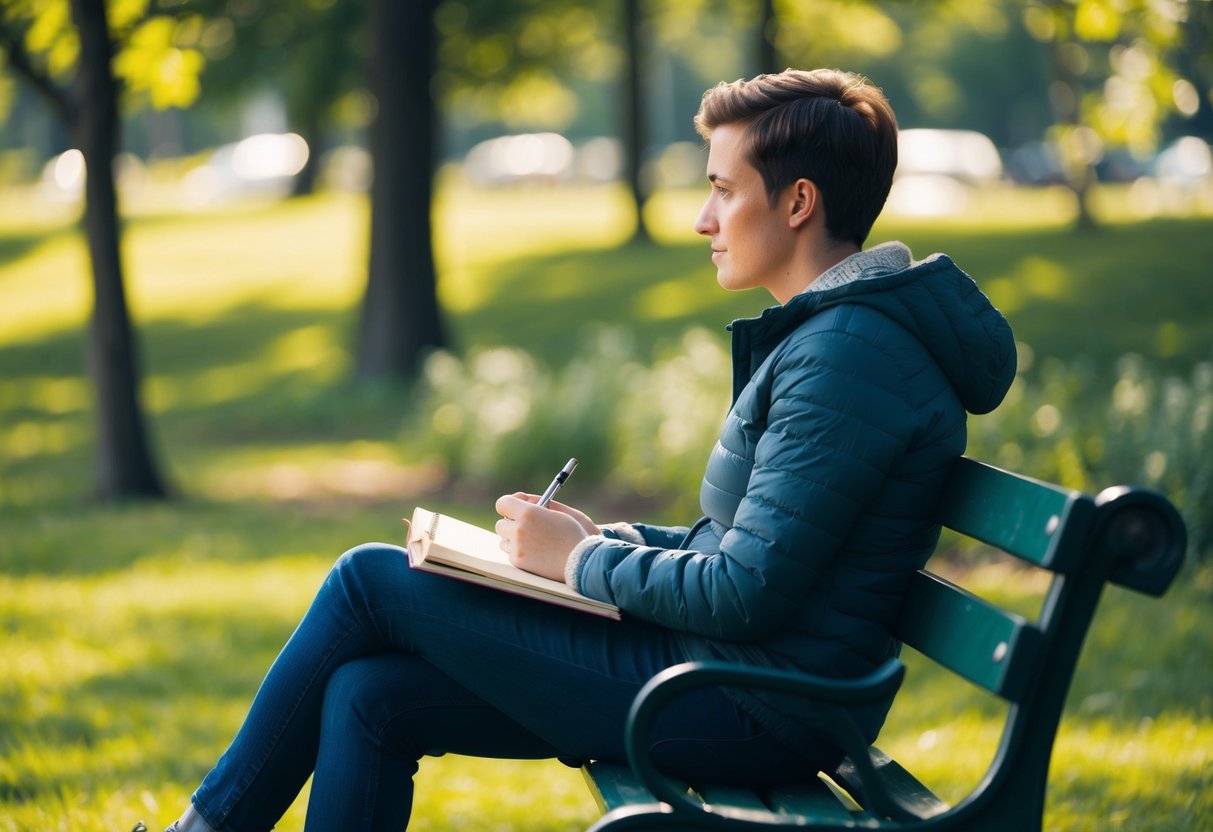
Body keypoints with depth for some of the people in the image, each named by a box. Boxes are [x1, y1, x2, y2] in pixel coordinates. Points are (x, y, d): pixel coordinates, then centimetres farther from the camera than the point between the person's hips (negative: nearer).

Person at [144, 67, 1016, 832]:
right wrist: (608, 538, 8)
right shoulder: (832, 332, 14)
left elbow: (745, 594, -22)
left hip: (748, 714, -10)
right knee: (369, 697, 3)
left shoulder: (846, 355, -19)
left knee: (369, 581, -3)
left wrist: (582, 559, -9)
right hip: (747, 689, 10)